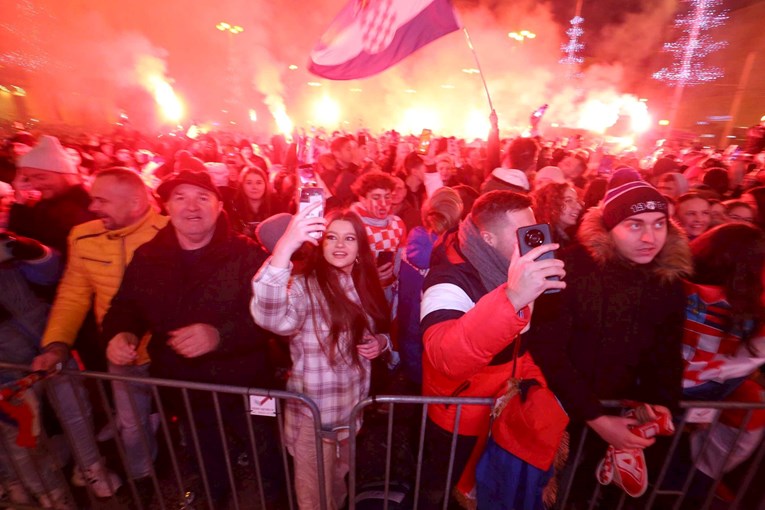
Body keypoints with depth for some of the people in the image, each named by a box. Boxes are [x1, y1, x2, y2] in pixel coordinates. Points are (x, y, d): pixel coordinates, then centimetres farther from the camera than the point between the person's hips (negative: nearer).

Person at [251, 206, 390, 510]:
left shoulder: (366, 285, -2)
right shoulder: (304, 286, -21)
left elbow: (380, 332, 11)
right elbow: (271, 318, -43)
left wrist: (380, 343, -12)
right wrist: (285, 247, -54)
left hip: (353, 405, 6)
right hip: (313, 412, -5)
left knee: (340, 482, 30)